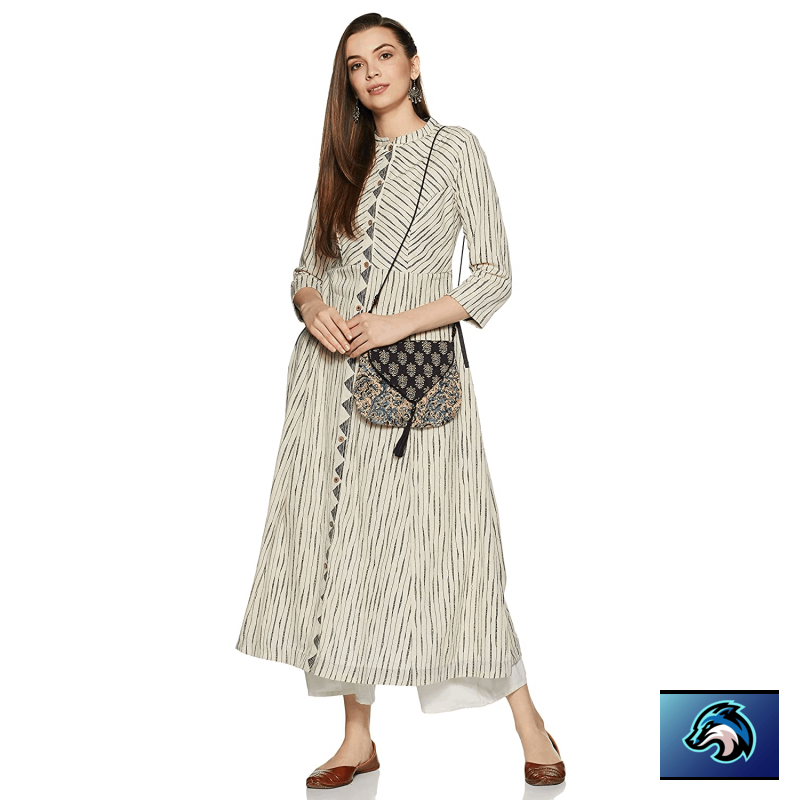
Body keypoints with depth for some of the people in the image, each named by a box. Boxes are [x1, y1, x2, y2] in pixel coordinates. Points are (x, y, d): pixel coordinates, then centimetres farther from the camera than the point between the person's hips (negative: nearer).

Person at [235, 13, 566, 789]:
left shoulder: (455, 148, 2)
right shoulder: (343, 158, 15)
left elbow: (496, 276, -3)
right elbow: (306, 268, 16)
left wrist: (399, 323, -14)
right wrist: (313, 307, -7)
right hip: (331, 370, 4)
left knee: (439, 541, -5)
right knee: (340, 542, 4)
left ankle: (530, 727, 9)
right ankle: (357, 739, 15)